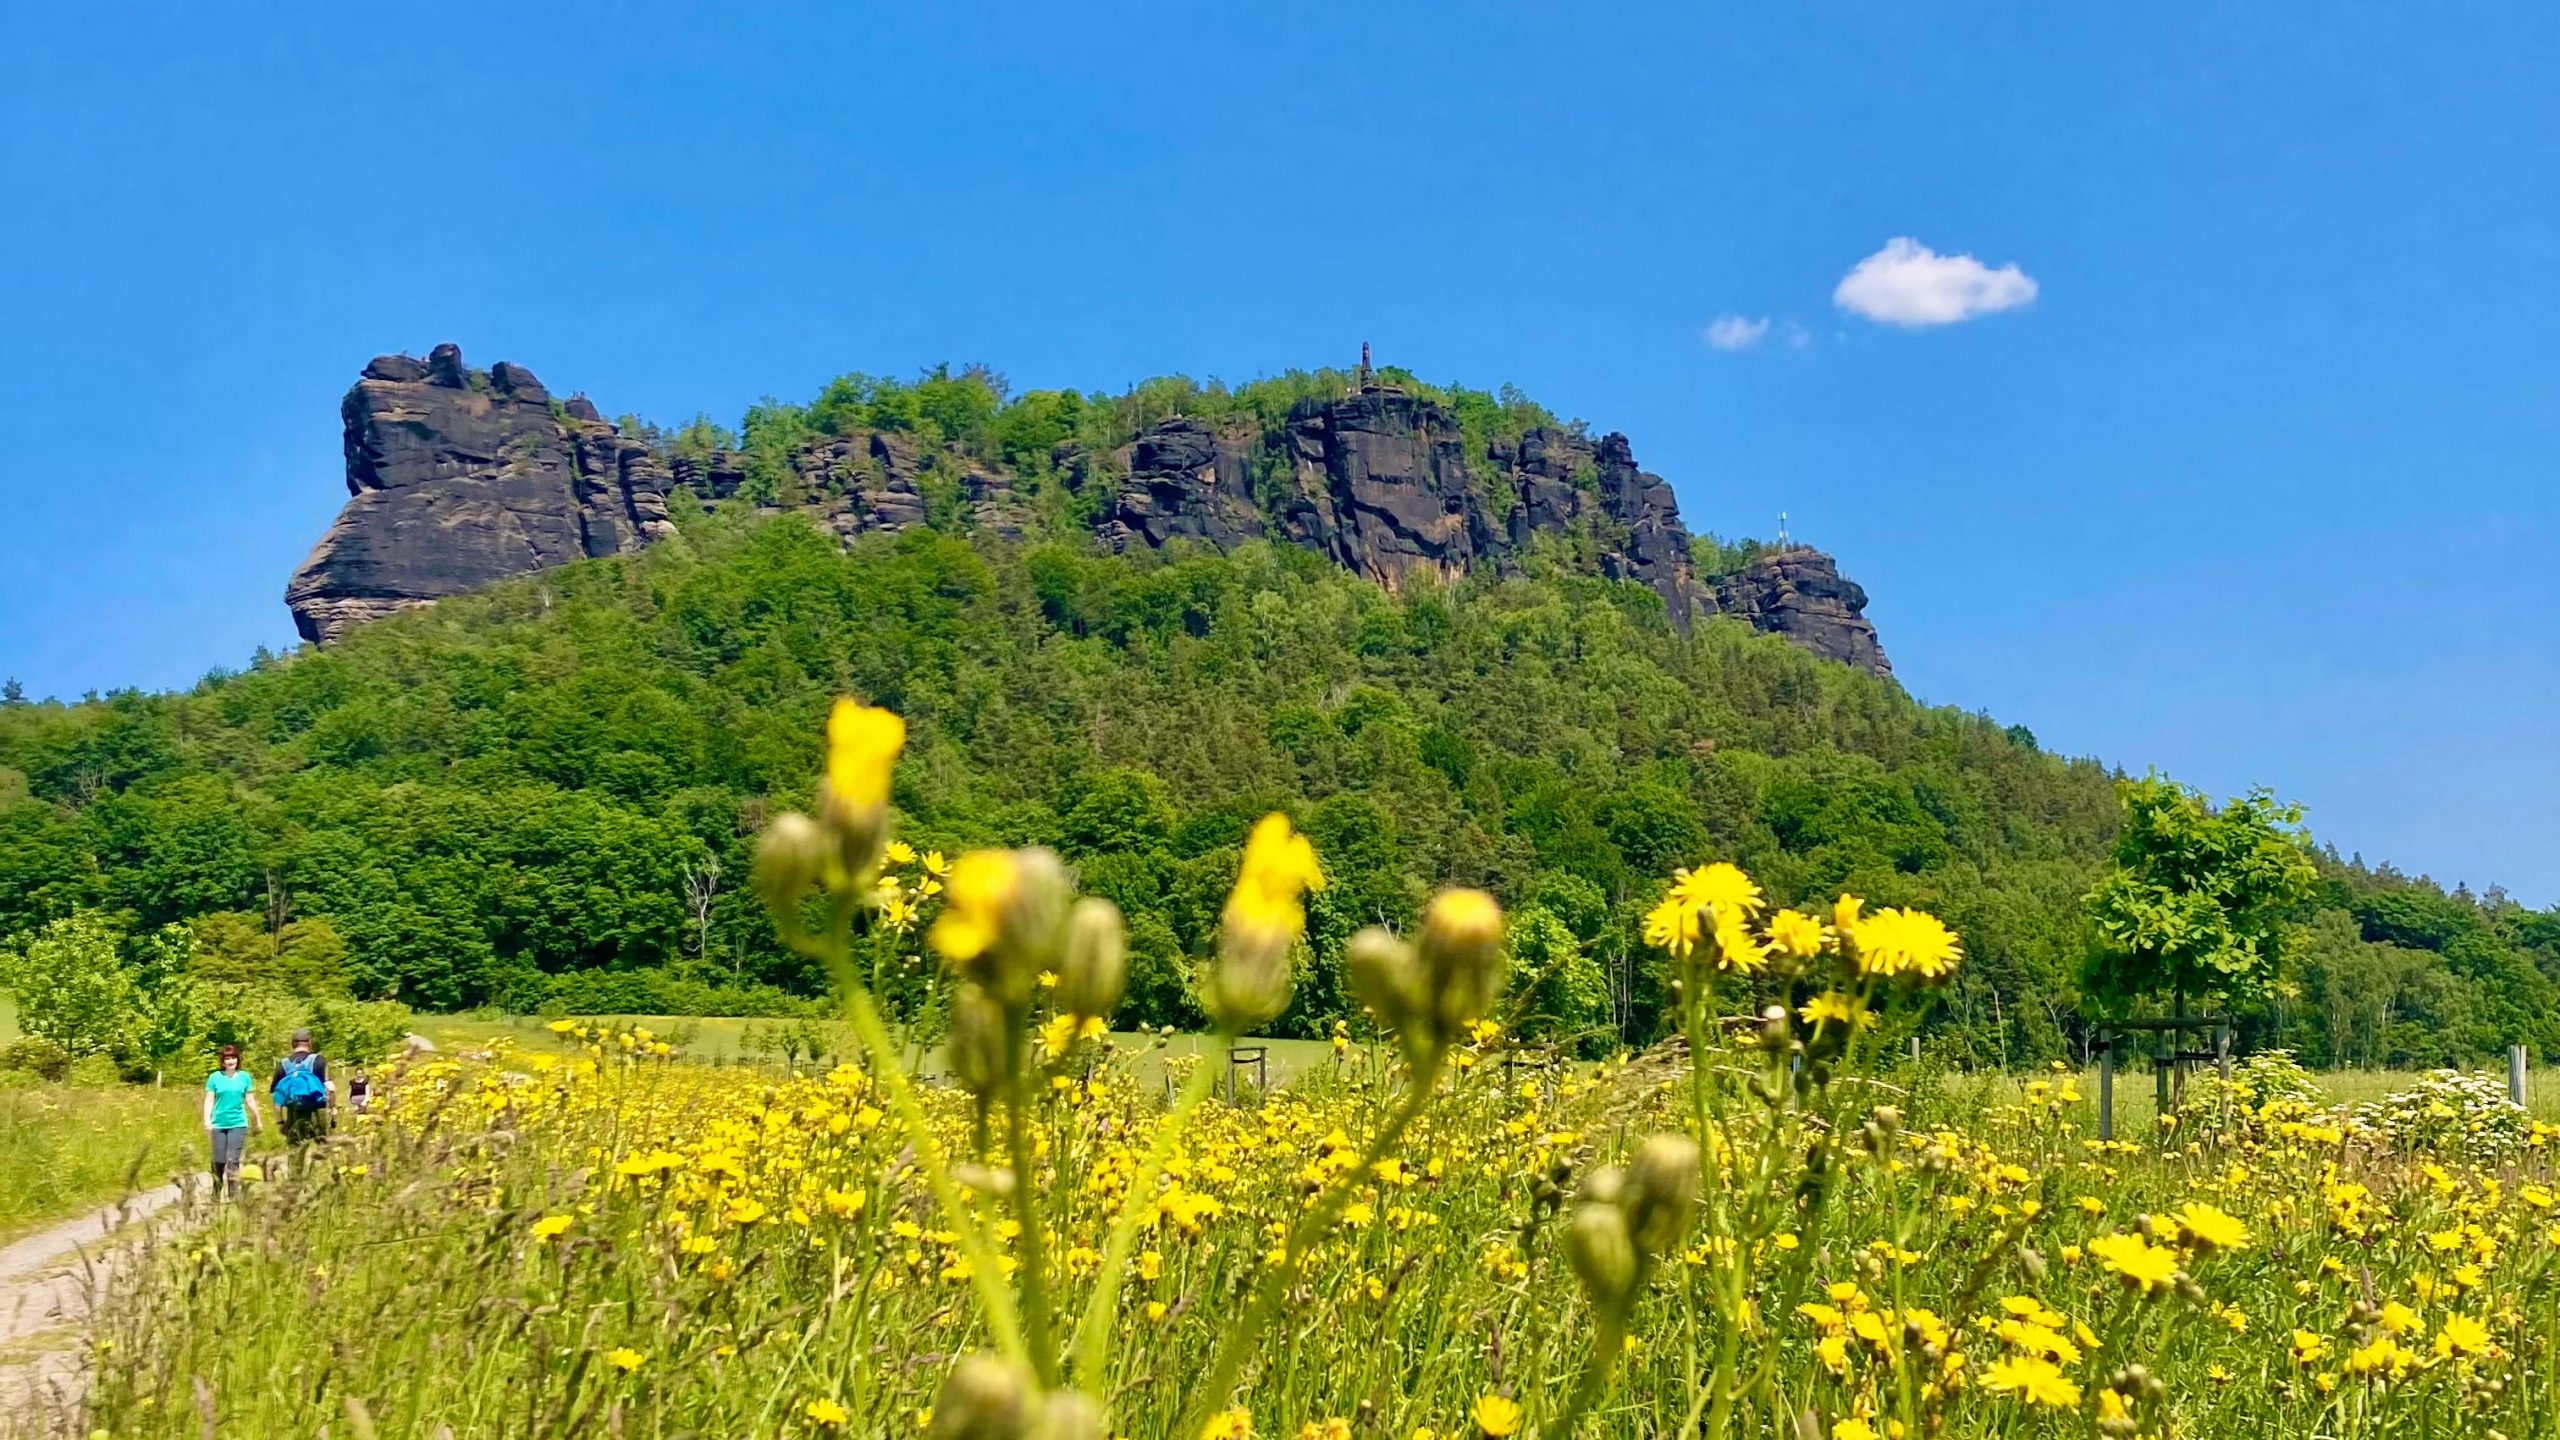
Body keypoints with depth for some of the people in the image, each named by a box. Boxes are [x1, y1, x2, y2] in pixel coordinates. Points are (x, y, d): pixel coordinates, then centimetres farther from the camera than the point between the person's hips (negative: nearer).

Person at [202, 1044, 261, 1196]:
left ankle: (234, 1195, -11)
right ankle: (216, 1194, 19)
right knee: (219, 1161, 3)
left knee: (233, 1160, -11)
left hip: (238, 1124, 0)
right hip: (219, 1124, 0)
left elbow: (250, 1100, 13)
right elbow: (209, 1100, 1)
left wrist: (258, 1120, 18)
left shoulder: (244, 1077, 6)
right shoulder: (215, 1077, 3)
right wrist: (207, 1120, -10)